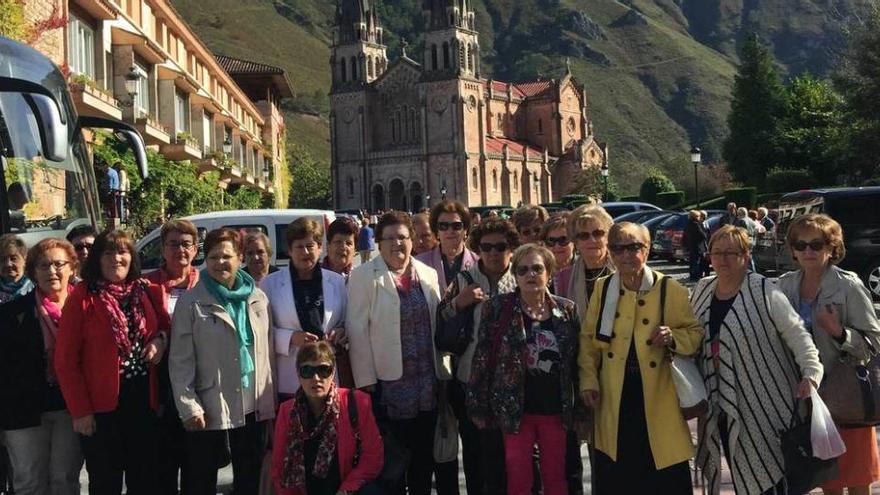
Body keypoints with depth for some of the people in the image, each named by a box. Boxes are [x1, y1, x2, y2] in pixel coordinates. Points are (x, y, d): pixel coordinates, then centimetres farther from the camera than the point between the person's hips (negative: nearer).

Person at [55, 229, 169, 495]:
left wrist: (161, 339, -5)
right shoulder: (82, 296, -6)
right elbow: (65, 359, -7)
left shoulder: (147, 291, 6)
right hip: (102, 405, -3)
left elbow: (166, 326, 19)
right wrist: (80, 410, -11)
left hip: (143, 400, 4)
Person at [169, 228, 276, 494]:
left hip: (254, 408, 4)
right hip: (210, 410, -4)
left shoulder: (258, 298, 7)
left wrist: (271, 397, 7)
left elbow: (268, 351, 10)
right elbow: (180, 361, -8)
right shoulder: (191, 303, -5)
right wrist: (188, 407, -14)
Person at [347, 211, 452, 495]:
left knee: (424, 458, 14)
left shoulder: (428, 274, 8)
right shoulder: (365, 276, -6)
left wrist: (443, 372, 9)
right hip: (388, 385, -4)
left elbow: (438, 325, 12)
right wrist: (366, 381, -12)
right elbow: (358, 331, -9)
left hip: (428, 384, 4)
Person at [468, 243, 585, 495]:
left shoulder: (567, 310, 2)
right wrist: (479, 407, -6)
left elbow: (577, 362, 6)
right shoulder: (497, 308, -6)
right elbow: (481, 359, -4)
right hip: (514, 409, -2)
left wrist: (580, 409, 5)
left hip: (556, 409, 2)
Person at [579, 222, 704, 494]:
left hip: (658, 398, -2)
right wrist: (589, 379, 3)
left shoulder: (670, 289, -4)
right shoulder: (602, 288, 5)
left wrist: (672, 338, -19)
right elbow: (589, 339, 11)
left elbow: (696, 333, 1)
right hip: (615, 401, 2)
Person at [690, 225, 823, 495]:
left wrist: (810, 371, -25)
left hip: (763, 405, -6)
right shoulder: (702, 291, 6)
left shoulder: (765, 293, -12)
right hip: (720, 405, 6)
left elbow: (796, 333, -14)